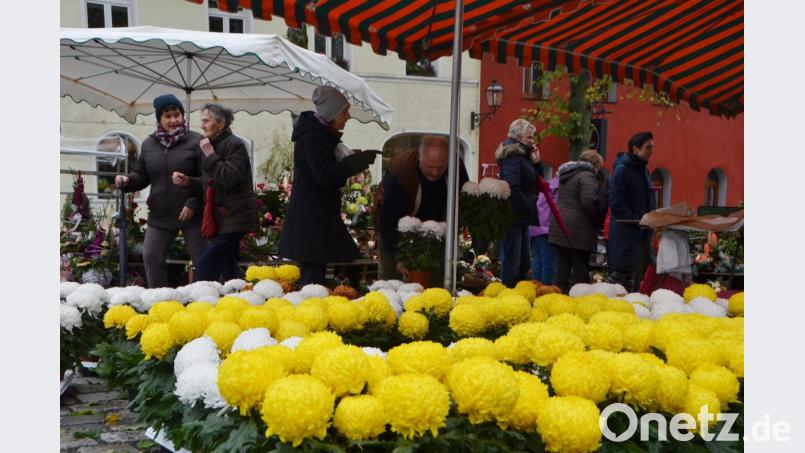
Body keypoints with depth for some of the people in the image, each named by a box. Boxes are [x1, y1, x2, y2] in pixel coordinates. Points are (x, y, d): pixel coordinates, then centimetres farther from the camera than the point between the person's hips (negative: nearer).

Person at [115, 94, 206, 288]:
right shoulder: (149, 144, 9)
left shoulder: (196, 141, -7)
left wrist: (193, 203, -19)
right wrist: (127, 181, -5)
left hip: (191, 214, -5)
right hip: (159, 215, 5)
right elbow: (141, 175, 17)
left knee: (203, 260, 2)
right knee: (151, 257, 7)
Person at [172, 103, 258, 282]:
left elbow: (230, 179, -22)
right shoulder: (212, 145, 16)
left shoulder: (235, 145, -10)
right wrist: (188, 181, 3)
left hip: (233, 218, -9)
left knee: (205, 269, -14)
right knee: (229, 270, 12)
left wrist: (210, 155, -17)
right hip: (220, 218, 9)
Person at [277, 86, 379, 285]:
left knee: (312, 276, 11)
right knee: (313, 278, -8)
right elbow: (326, 176, -22)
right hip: (311, 219, -10)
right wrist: (359, 161, -16)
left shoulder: (321, 135, 16)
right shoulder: (312, 138, -15)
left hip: (319, 216, 10)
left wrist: (353, 160, 8)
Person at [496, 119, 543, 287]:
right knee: (511, 261, -6)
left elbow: (536, 180, 20)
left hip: (521, 217, 10)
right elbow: (512, 187, -23)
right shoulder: (512, 155, -14)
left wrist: (536, 162, 4)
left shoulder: (523, 154, 16)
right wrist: (529, 209, -16)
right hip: (514, 215, -10)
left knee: (523, 261, 15)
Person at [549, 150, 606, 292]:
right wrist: (599, 219, -7)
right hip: (579, 230, -8)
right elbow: (589, 201, -21)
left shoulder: (566, 175, 18)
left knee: (563, 266, 11)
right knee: (581, 270, -2)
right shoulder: (587, 175, -9)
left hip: (559, 226, 8)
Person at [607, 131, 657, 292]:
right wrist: (637, 220, -20)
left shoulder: (643, 170, 17)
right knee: (625, 272, -11)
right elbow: (616, 203, -18)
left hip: (642, 234, 9)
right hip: (625, 232, -9)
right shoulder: (622, 170, -11)